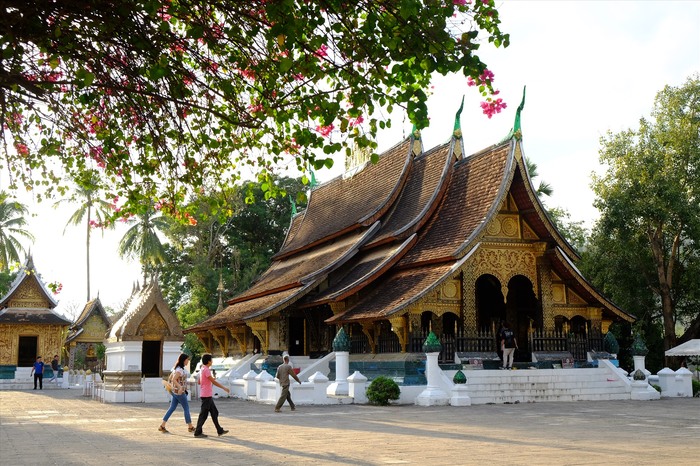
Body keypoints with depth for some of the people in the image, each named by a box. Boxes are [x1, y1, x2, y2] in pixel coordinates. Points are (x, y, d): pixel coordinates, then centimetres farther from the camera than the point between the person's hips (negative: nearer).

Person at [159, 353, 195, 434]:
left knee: (172, 408, 10)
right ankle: (190, 427, 11)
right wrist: (180, 387, -36)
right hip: (180, 392, -9)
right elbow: (174, 379, -28)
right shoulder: (180, 370, -19)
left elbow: (170, 377, 18)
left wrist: (170, 386, 23)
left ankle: (162, 426, 8)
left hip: (175, 392, 9)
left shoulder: (176, 368, 11)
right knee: (186, 408, 2)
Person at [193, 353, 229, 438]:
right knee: (203, 414, -4)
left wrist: (211, 379, 21)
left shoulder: (203, 369, 13)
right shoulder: (206, 370, -17)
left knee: (214, 412, 12)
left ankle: (220, 431, 16)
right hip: (206, 395, -10)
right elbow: (214, 382, -20)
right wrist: (224, 388, -14)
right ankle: (198, 432, 1)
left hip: (208, 396, 10)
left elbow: (199, 382, 21)